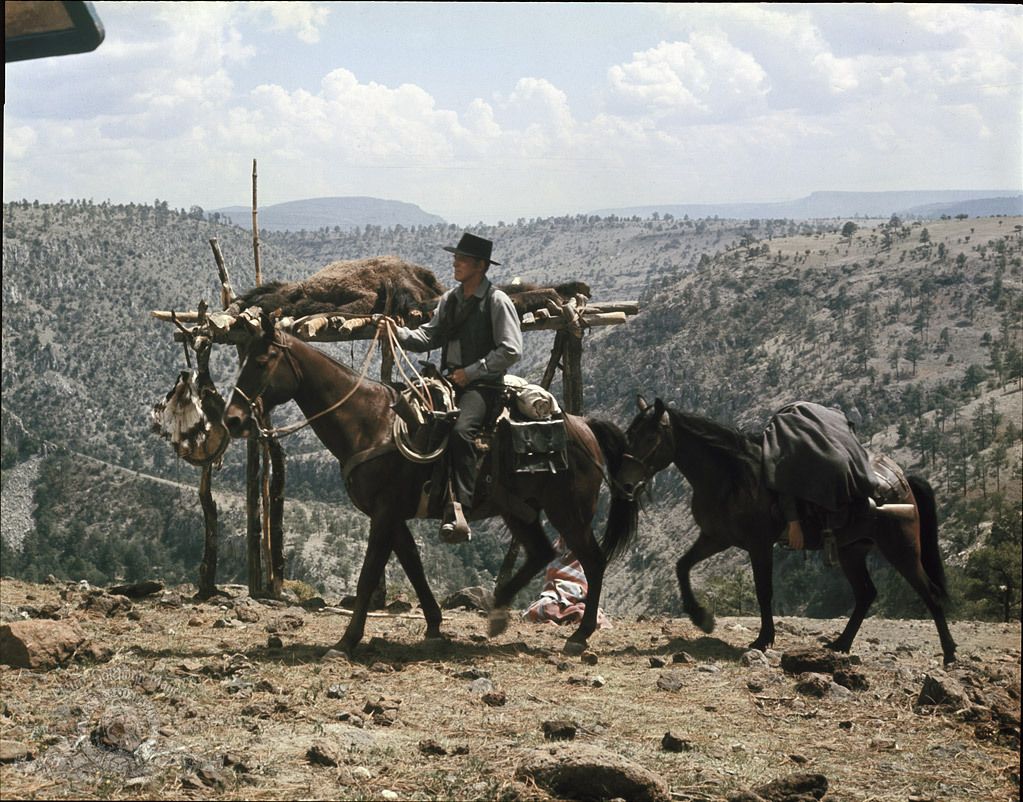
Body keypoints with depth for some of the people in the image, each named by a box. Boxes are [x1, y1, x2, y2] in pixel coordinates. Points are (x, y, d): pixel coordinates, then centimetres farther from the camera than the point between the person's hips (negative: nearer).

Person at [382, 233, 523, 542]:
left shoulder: (497, 301, -6)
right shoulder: (450, 299, 15)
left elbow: (510, 351, -11)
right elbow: (428, 337, 12)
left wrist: (471, 372, -14)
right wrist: (399, 333, -6)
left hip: (483, 384, -8)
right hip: (450, 378, 8)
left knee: (461, 431, -32)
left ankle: (459, 508, -37)